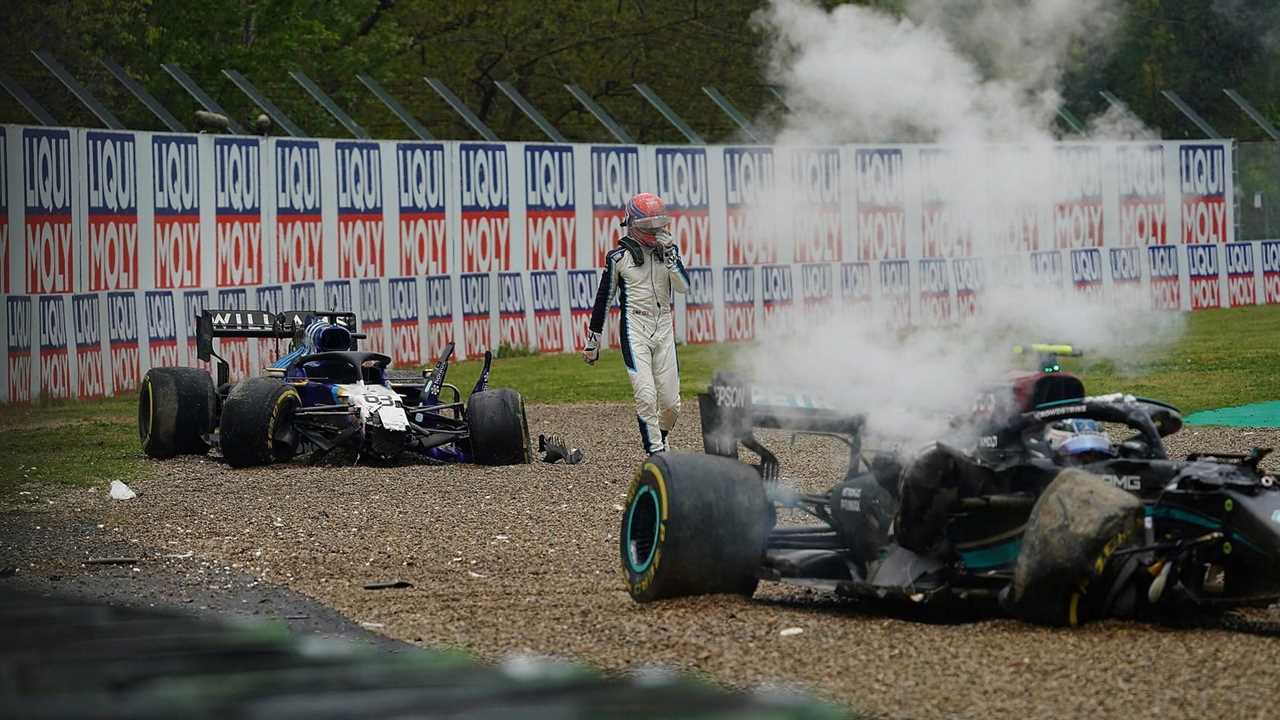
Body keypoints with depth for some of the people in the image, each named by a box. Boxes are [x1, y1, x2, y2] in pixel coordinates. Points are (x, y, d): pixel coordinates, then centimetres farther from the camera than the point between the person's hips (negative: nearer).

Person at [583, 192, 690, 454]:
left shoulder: (668, 250, 8)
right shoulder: (619, 256, -2)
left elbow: (683, 285, -6)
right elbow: (603, 300, 3)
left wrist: (669, 253, -17)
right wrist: (592, 341, 5)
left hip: (663, 330, 4)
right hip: (635, 331, -4)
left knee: (671, 403, 3)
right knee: (646, 396, -16)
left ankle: (659, 440, 29)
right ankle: (656, 453, -11)